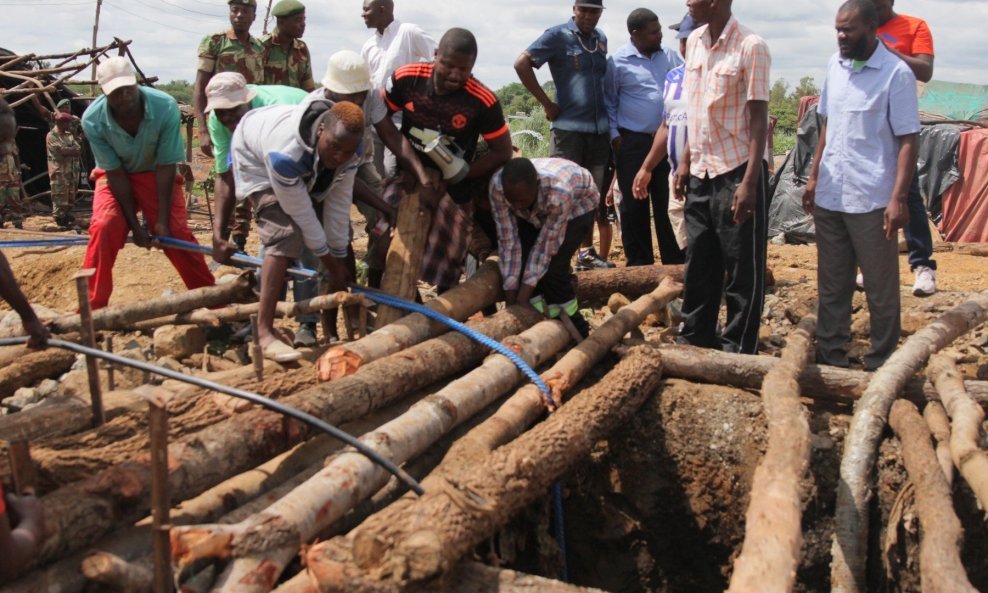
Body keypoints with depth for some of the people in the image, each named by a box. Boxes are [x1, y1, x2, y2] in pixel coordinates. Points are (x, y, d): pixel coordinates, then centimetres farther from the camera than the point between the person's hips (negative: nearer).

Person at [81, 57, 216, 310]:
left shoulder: (166, 107, -28)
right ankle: (92, 307, -11)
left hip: (155, 174, 0)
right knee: (104, 226, -23)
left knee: (177, 231, -13)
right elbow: (115, 173, -19)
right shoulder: (92, 120, -25)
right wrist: (134, 224, -20)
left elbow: (165, 167, -22)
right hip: (114, 176, 0)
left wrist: (162, 220, -23)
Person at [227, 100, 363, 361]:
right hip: (257, 160, -7)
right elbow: (301, 213, -35)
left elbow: (339, 204, -22)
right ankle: (264, 331, -27)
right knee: (286, 234, -27)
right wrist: (331, 266, -26)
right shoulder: (285, 153, -45)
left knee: (341, 232, 5)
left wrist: (339, 261, -18)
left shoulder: (347, 146, -28)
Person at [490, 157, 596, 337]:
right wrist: (510, 292, -27)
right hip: (533, 213, 4)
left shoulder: (559, 191, -44)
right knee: (519, 263, -17)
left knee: (553, 269, -21)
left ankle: (577, 331, -1)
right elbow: (507, 239, -28)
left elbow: (547, 242, -33)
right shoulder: (497, 186, -34)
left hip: (578, 205, -4)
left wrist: (526, 290, -30)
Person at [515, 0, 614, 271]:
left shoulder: (601, 39, 15)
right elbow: (522, 64, -12)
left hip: (599, 129, 6)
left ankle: (587, 253, 19)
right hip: (567, 128, -6)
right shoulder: (558, 35, -4)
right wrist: (546, 103, -11)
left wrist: (611, 122, 12)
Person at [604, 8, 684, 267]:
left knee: (668, 201, 5)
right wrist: (614, 134, -4)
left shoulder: (670, 56, 7)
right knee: (634, 203, 4)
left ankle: (675, 261, 12)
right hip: (632, 141, -3)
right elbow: (608, 101, 2)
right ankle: (639, 262, 16)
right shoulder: (617, 61, -4)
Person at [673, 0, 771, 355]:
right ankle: (694, 339, 30)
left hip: (736, 171, -7)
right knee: (699, 265, 16)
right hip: (700, 172, 7)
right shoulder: (695, 42, 8)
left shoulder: (750, 47, -13)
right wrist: (686, 161, 12)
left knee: (743, 270, 3)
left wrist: (749, 182, -19)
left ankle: (738, 352, 15)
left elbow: (759, 118, -13)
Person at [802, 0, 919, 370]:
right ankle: (830, 355, 26)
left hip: (872, 200, -6)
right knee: (832, 284, 15)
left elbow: (908, 140, -11)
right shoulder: (835, 65, 9)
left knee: (881, 289, 5)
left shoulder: (896, 73, -10)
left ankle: (882, 364, 16)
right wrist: (814, 176, 13)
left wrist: (898, 198, -17)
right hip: (829, 196, 6)